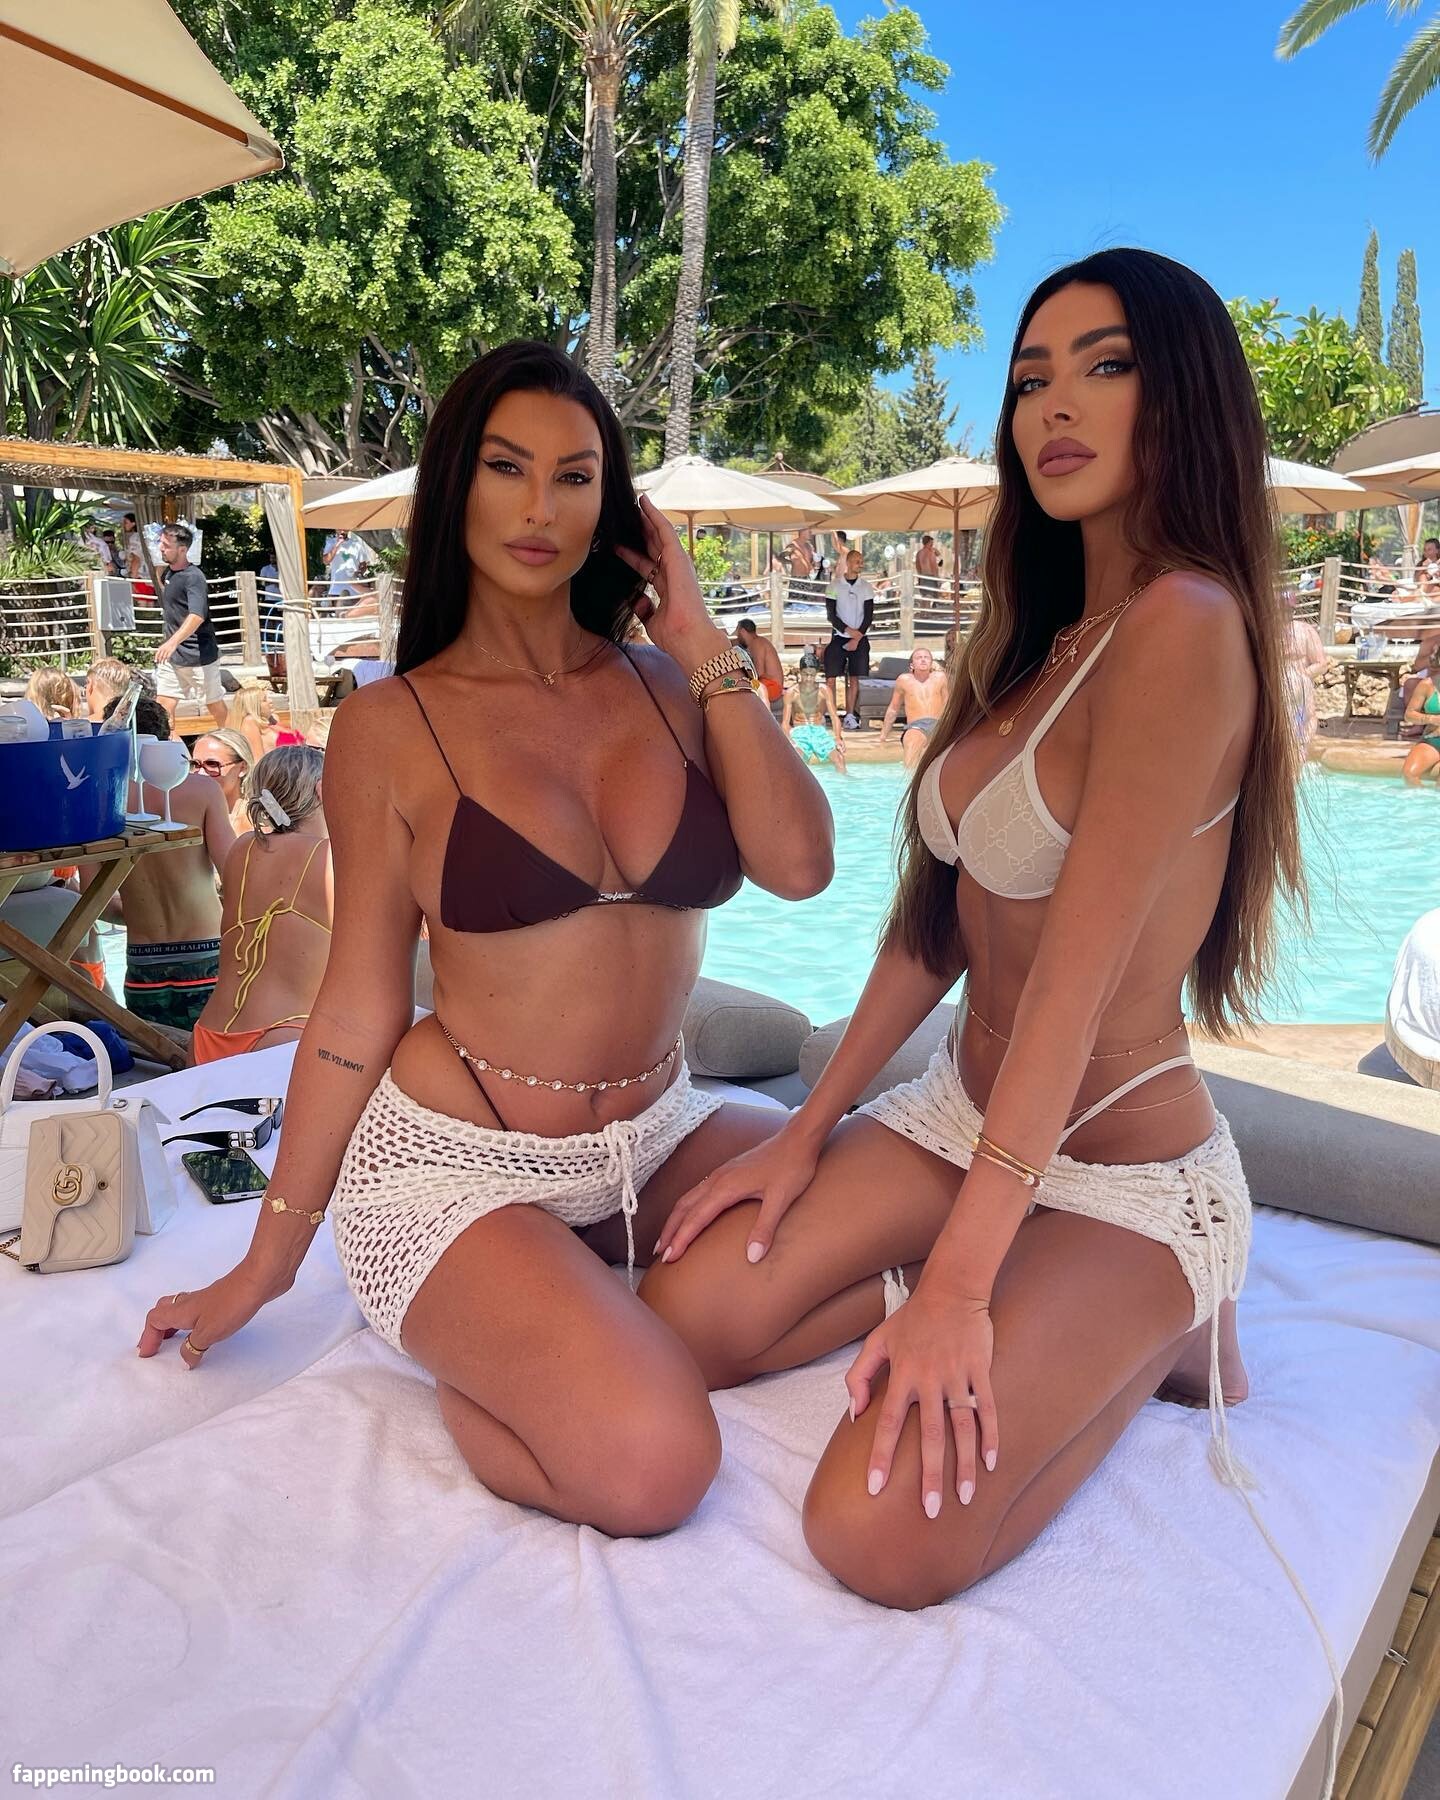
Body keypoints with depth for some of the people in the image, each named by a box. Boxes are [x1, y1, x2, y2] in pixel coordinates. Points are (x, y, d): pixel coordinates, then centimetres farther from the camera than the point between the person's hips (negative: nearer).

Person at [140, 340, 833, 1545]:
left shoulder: (667, 685, 3)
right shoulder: (395, 727, -6)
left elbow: (799, 864, -12)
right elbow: (358, 1010, -2)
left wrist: (706, 647, -8)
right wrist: (268, 1261, 3)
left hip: (660, 1132, 5)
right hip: (459, 1160, -5)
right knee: (653, 1465, -25)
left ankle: (598, 1325, 5)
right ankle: (475, 1362, 7)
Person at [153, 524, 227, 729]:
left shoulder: (194, 577, -18)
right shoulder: (167, 573, 9)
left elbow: (197, 616, -34)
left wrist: (173, 642, -45)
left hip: (199, 655, -8)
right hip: (172, 653, 8)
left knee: (215, 704, 9)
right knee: (164, 705, -1)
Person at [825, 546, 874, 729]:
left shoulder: (866, 587, 5)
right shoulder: (835, 586, 1)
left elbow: (869, 615, 1)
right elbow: (831, 615, -3)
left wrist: (857, 638, -9)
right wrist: (849, 630, -12)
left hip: (860, 639, 1)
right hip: (839, 637, -1)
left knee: (854, 678, 1)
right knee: (831, 677, -8)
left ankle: (850, 716, 5)